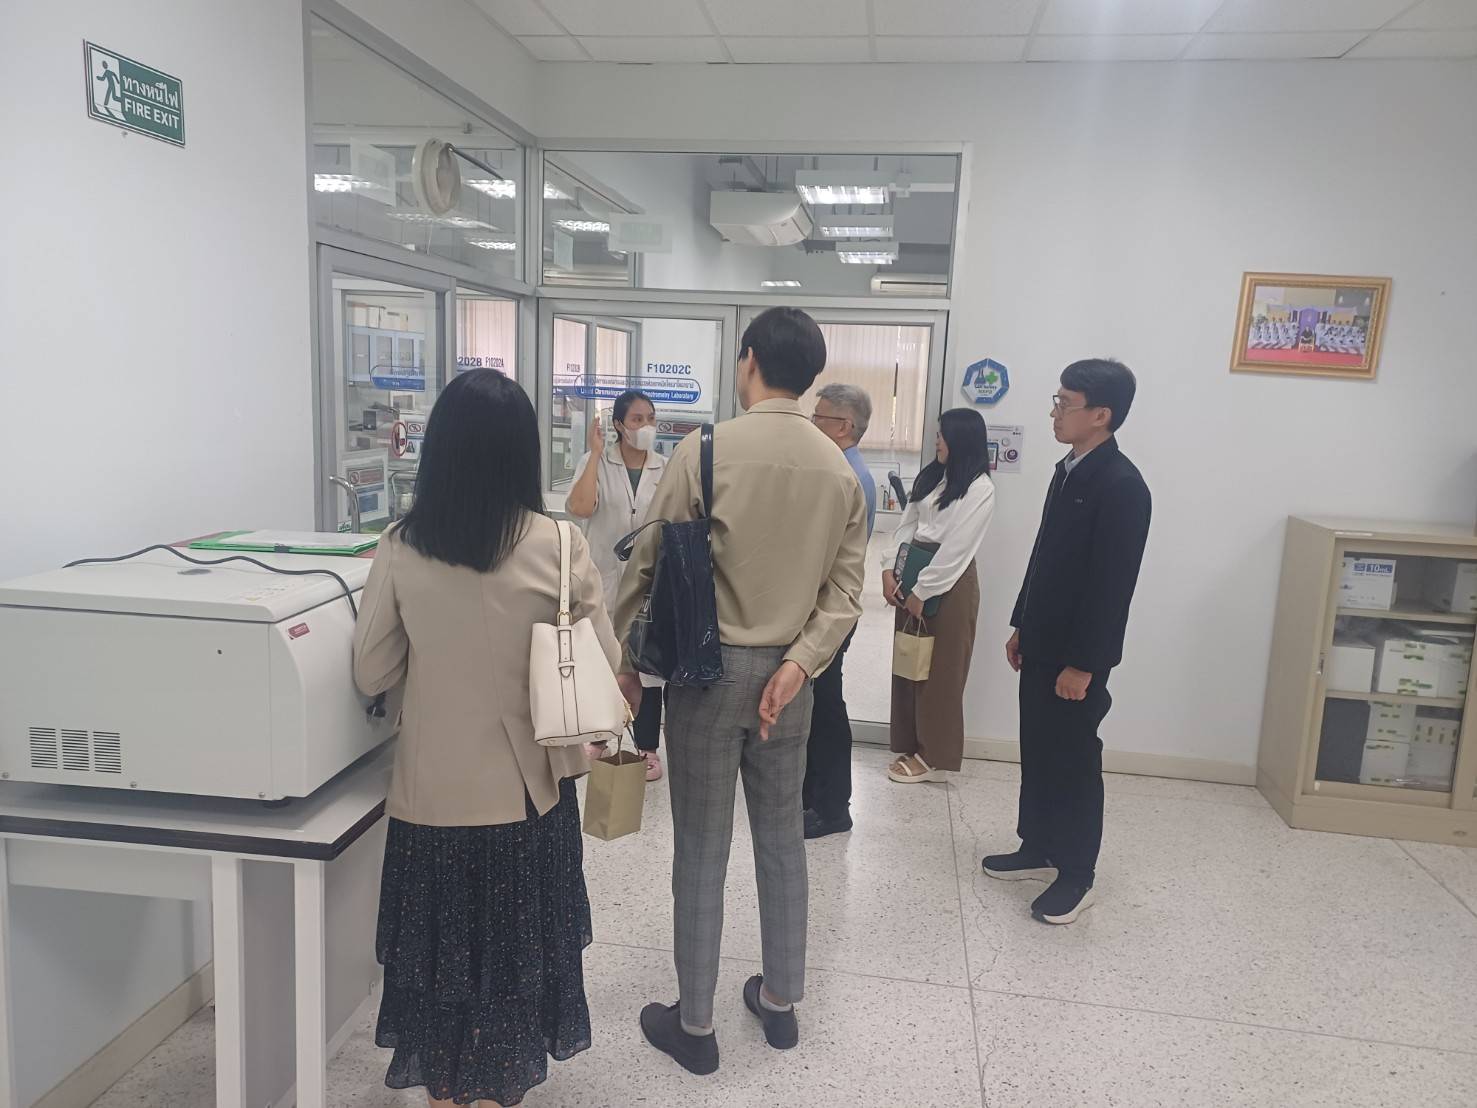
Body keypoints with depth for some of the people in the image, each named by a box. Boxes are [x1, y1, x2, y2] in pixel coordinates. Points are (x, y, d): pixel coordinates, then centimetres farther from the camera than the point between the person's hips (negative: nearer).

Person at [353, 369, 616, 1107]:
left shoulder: (400, 548, -10)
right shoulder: (556, 546, -15)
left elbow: (371, 676, -1)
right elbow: (604, 665, -6)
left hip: (432, 790, 1)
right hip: (525, 790, -1)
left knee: (439, 947, 20)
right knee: (511, 953, 20)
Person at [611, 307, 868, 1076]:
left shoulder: (706, 450, -13)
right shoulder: (839, 469, 1)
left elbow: (651, 565, -9)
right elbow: (845, 589, -3)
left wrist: (626, 657, 2)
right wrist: (799, 663, -6)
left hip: (707, 666, -4)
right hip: (787, 672, 4)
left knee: (701, 850, 7)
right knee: (781, 840, 18)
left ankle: (693, 1026, 22)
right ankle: (780, 1002, 34)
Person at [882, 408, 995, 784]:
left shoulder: (980, 489, -12)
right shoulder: (931, 476, 12)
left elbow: (957, 548, -16)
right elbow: (907, 524, 10)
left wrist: (922, 592, -16)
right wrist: (890, 569, -1)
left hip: (950, 582, -8)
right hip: (912, 574, 8)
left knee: (940, 671, 2)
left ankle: (934, 756, 14)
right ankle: (910, 745, 25)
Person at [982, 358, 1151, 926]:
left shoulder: (1122, 486, -20)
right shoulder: (1068, 470, 8)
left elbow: (1113, 585, -21)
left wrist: (1083, 663, -20)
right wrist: (1022, 625, 18)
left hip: (1077, 655, -8)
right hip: (1042, 644, 9)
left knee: (1074, 762, 4)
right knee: (1038, 752, 17)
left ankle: (1077, 876, 19)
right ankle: (1038, 849, 33)